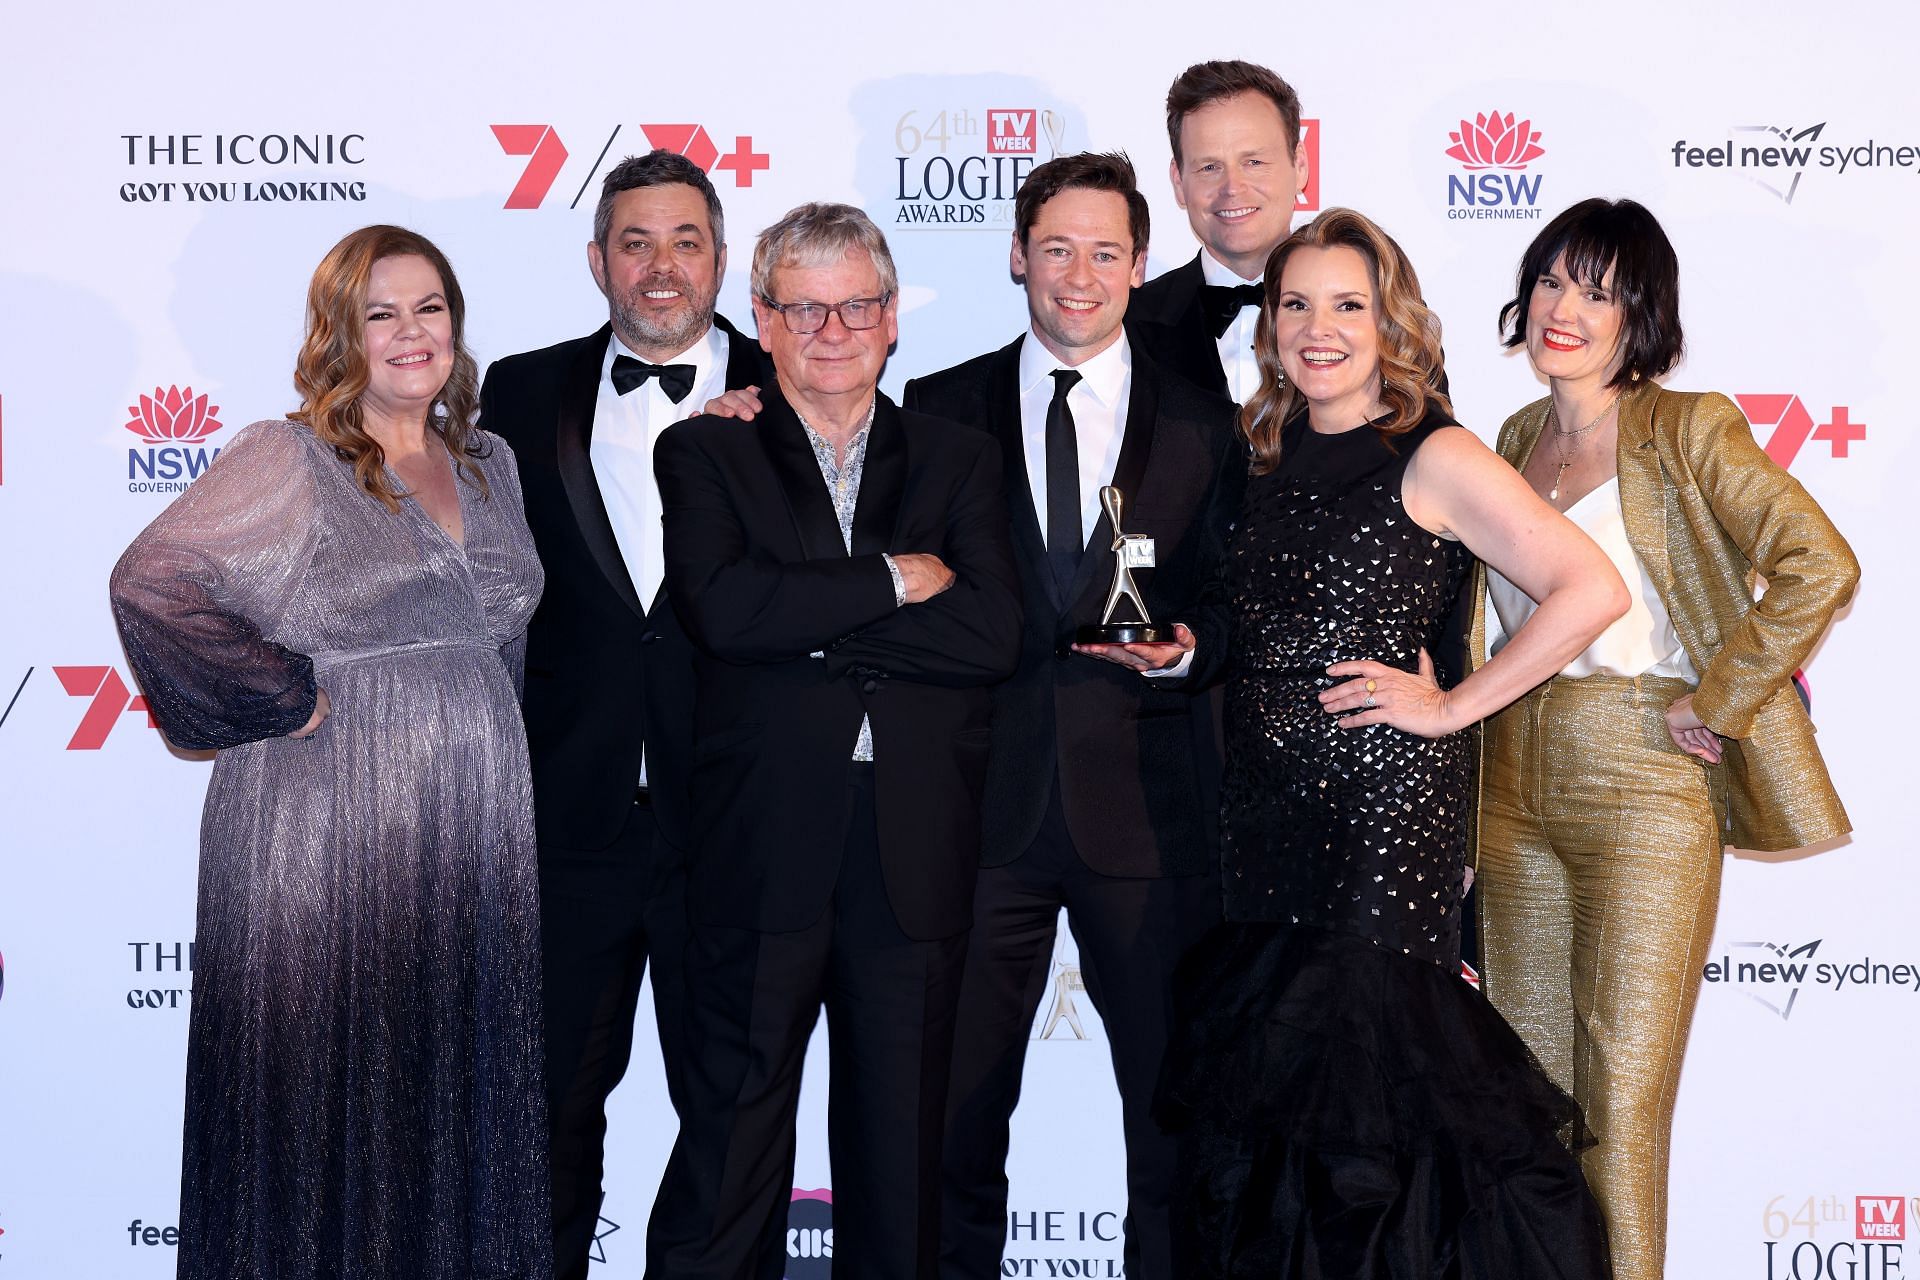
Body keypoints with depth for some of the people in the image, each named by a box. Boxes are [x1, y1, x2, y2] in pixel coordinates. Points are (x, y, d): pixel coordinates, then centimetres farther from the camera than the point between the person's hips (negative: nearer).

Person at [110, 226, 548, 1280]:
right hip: (333, 836, -5)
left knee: (463, 1094, 10)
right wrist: (287, 699, -14)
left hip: (480, 828, 6)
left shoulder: (489, 464, 14)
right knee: (332, 1100, 0)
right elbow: (151, 582, -16)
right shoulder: (287, 460, -5)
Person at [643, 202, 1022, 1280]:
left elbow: (993, 634, -6)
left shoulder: (961, 461, 12)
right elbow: (723, 607, -13)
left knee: (902, 1151, 11)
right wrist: (892, 581, -8)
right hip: (761, 853, -2)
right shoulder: (705, 453, 7)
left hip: (917, 855, 2)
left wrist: (811, 621, -10)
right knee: (731, 1140, 2)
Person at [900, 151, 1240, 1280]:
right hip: (988, 800, 0)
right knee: (957, 1107, 7)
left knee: (1177, 1103, 8)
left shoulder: (1204, 421, 6)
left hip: (1150, 803, 0)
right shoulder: (941, 410, 7)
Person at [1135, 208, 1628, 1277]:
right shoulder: (1277, 465, 12)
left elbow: (1594, 590, -14)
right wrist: (1181, 650, 6)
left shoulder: (1433, 459, -6)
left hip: (1388, 801, -6)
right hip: (1269, 810, 6)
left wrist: (1452, 705, -13)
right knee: (1269, 1077, 8)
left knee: (1371, 1060, -5)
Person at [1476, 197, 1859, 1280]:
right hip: (1518, 783, 6)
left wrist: (1714, 704, -15)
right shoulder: (1520, 437, 13)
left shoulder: (1688, 431, -7)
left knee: (1621, 1105, -4)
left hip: (1644, 788, -6)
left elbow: (1822, 565, -18)